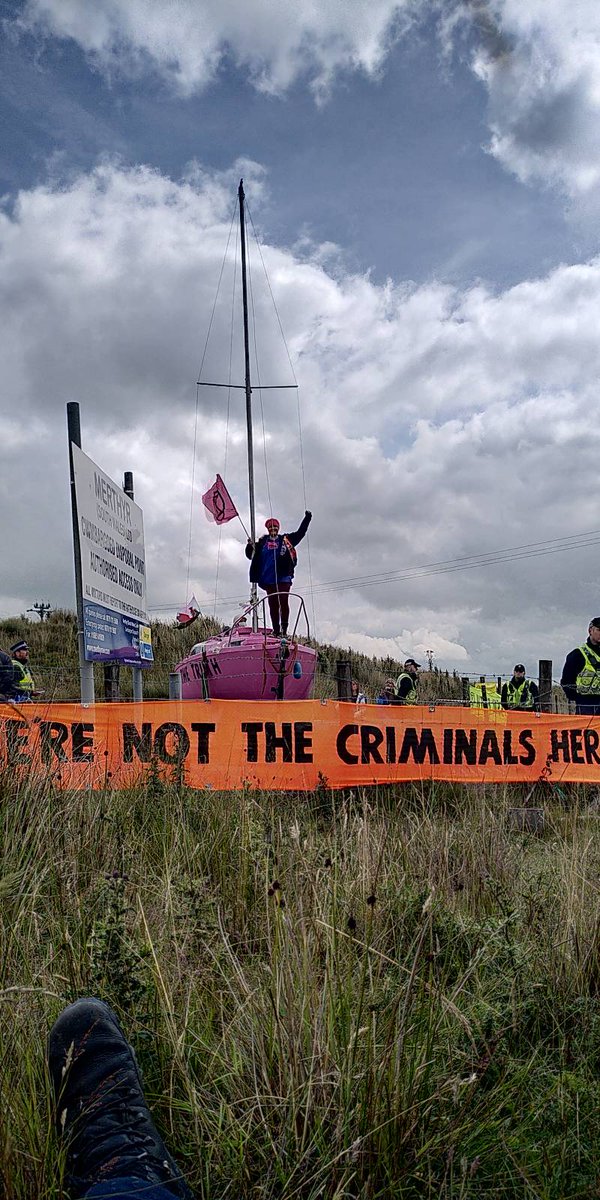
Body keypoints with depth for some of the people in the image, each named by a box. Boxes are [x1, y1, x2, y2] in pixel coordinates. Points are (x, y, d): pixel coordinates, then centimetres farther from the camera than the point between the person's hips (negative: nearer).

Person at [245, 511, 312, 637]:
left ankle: (284, 629, -6)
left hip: (283, 578, -1)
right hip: (269, 579, 1)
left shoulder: (286, 540, 10)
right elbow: (250, 555, 14)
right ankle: (276, 631, 8)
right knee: (273, 605, 3)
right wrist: (250, 546, -5)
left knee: (283, 602, -11)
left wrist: (307, 519, 4)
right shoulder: (262, 542, 10)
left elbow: (300, 533, 11)